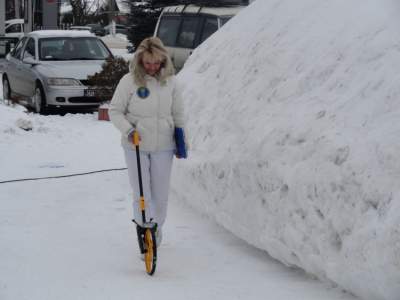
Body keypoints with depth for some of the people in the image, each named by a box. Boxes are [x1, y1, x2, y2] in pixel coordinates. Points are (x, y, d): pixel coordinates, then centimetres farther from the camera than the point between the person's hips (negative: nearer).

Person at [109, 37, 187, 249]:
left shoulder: (170, 81, 1)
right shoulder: (129, 81, -9)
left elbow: (178, 113, 11)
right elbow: (115, 111, -2)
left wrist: (182, 142, 13)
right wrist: (127, 129, -19)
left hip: (163, 146, 2)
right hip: (136, 146, -2)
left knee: (161, 194, 9)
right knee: (141, 194, 0)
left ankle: (156, 231, 29)